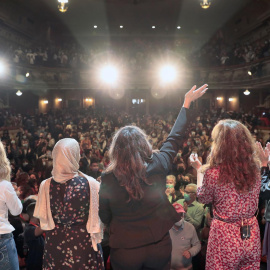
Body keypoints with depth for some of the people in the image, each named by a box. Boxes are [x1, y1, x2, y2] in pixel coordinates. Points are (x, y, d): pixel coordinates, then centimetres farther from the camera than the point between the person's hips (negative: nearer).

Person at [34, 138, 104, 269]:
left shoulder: (46, 185, -12)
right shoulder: (91, 183, -19)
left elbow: (42, 218, 1)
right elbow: (98, 216, -10)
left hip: (55, 243, 3)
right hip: (83, 242, -2)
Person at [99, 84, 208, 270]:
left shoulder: (108, 179, -19)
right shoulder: (158, 166, -19)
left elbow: (105, 218, -6)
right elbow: (174, 138, -2)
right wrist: (187, 104, 10)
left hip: (124, 250, -1)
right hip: (159, 246, 1)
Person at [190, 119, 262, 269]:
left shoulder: (213, 173, -23)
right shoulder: (255, 169, -10)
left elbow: (203, 198, -4)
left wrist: (199, 169, 7)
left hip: (226, 236, -4)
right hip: (252, 235, 4)